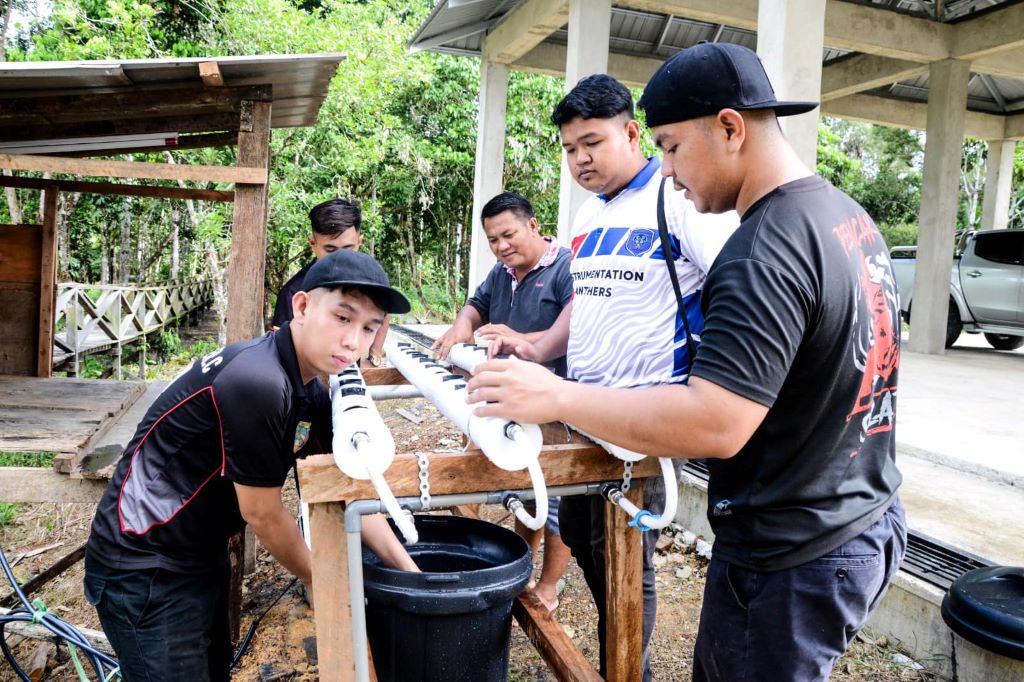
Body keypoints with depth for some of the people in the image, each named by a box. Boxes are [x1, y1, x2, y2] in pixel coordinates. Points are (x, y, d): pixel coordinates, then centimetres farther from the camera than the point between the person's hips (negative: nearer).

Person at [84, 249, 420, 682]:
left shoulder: (309, 391, -2)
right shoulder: (256, 383, -29)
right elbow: (263, 515, -20)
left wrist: (412, 574, -2)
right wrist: (320, 581, -4)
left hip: (203, 556, 8)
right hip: (144, 569, -8)